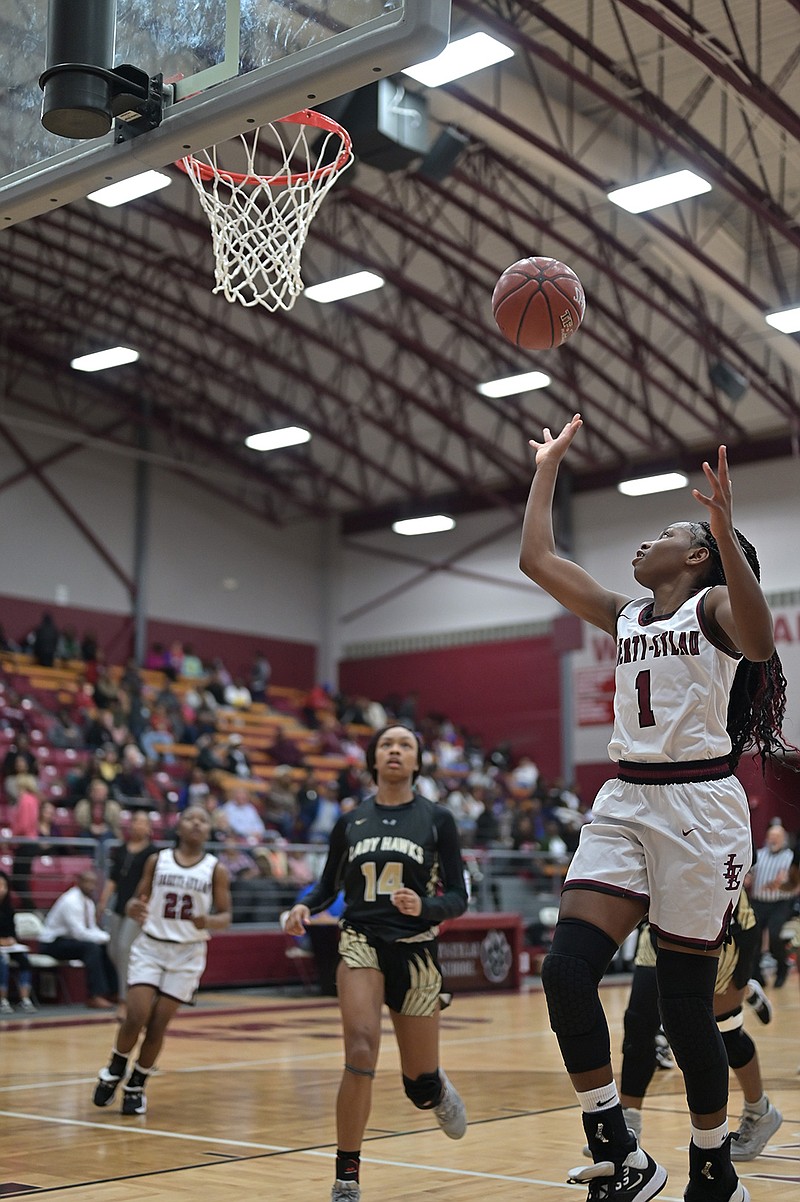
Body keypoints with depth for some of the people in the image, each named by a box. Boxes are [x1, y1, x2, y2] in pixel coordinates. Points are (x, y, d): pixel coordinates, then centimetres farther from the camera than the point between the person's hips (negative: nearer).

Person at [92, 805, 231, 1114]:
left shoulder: (215, 869, -1)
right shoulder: (157, 861, 2)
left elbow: (225, 916, 0)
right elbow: (137, 901, 6)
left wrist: (209, 922, -22)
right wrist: (135, 909, -18)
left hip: (187, 953, 0)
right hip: (150, 946, 0)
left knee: (158, 1025, 0)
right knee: (136, 1017, -11)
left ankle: (136, 1086, 20)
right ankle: (113, 1074, 16)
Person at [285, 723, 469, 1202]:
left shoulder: (437, 819, 0)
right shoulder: (351, 821, 6)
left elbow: (458, 898, -2)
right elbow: (328, 886, 14)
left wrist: (424, 906, -23)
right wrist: (305, 906, -7)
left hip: (416, 948, 0)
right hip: (362, 942, 0)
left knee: (419, 1084, 8)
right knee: (361, 1050, -23)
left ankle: (438, 1090, 47)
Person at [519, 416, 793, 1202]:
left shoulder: (713, 604, -2)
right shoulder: (624, 617, 18)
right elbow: (537, 559, 20)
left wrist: (726, 531, -35)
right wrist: (548, 467, 25)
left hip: (698, 807, -6)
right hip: (624, 804, 6)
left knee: (684, 1002, -1)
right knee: (565, 970, -10)